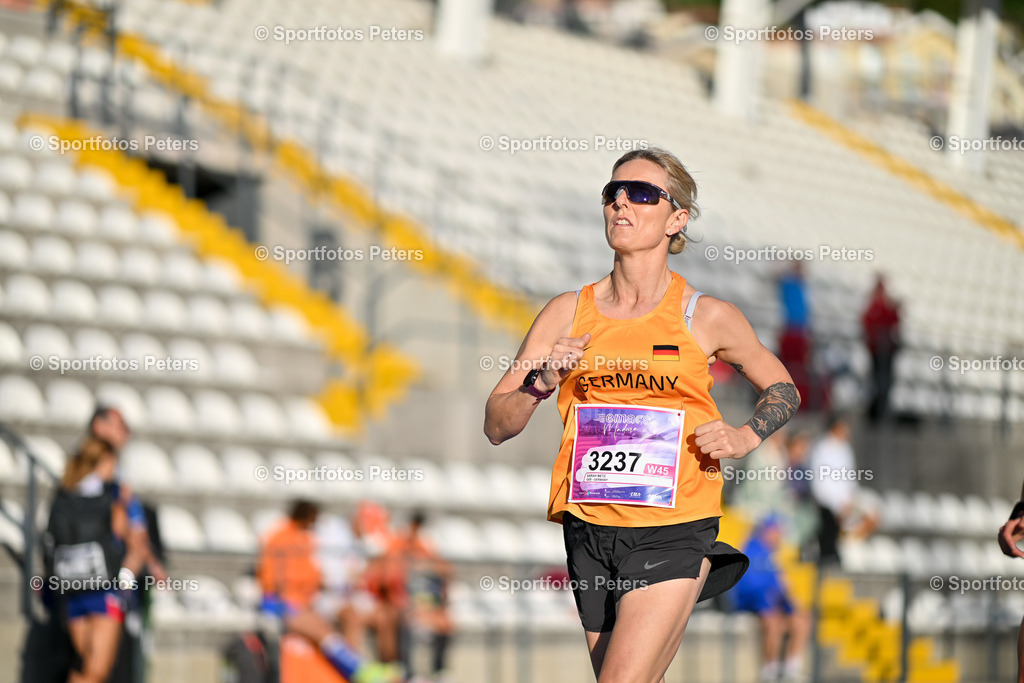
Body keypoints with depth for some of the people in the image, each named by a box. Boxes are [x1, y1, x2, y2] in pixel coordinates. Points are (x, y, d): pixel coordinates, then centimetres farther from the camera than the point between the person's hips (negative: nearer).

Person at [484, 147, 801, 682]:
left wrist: (745, 437, -2)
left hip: (673, 532, -4)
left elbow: (783, 390, 17)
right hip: (590, 530, 4)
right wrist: (541, 382, -12)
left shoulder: (706, 317, 0)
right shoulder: (568, 313, 6)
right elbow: (496, 426, 6)